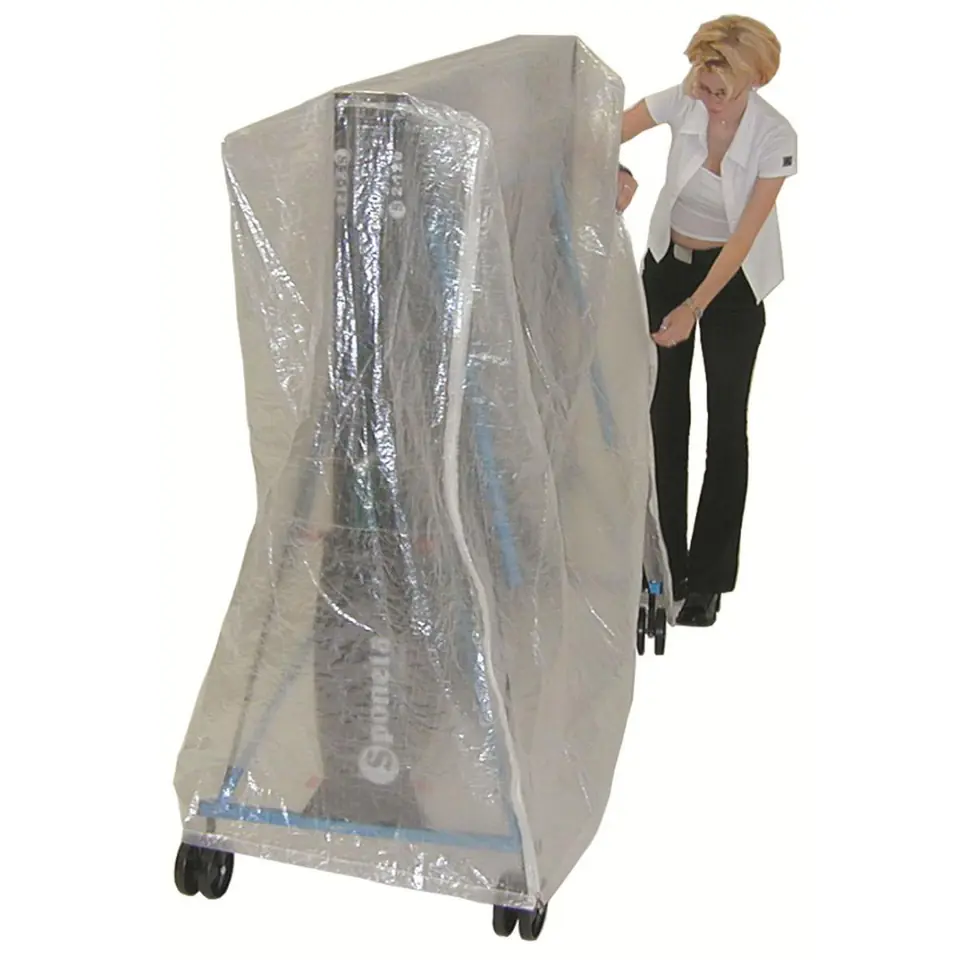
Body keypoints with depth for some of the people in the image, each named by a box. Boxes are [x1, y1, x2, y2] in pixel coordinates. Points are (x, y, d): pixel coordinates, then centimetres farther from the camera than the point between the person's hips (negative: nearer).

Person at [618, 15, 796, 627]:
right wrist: (620, 174, -32)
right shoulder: (682, 101, -15)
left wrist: (693, 308, -26)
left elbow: (744, 236, -22)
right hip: (668, 261, 3)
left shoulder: (775, 138, -23)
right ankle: (661, 568, 13)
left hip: (733, 279, -3)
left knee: (726, 422, -1)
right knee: (663, 414, 3)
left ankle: (707, 579, 8)